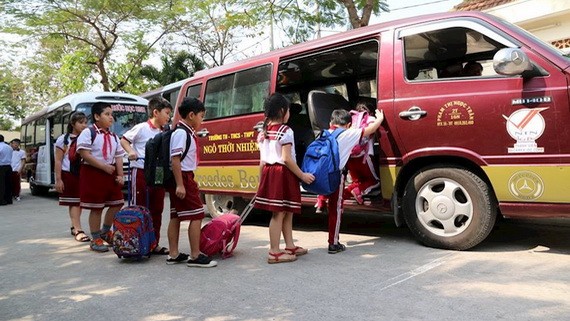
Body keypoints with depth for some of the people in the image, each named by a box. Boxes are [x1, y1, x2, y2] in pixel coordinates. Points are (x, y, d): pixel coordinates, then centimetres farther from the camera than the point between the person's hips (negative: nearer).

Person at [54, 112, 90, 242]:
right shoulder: (63, 139, -1)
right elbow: (58, 161, -3)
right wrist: (58, 179, -9)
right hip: (69, 174, -3)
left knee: (79, 202, 9)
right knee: (73, 202, -4)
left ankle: (74, 227, 23)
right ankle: (78, 230, -10)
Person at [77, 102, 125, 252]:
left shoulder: (113, 136, 12)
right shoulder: (88, 132, -8)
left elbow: (118, 156, 10)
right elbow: (84, 154, -16)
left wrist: (120, 175, -1)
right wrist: (104, 167, -18)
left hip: (110, 172, 7)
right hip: (92, 172, -6)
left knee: (116, 203, 7)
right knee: (96, 208, 0)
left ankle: (105, 231, 29)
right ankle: (96, 239, 13)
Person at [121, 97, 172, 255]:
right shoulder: (141, 128, -7)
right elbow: (124, 140, 0)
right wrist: (131, 152, -16)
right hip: (141, 172, -7)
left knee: (157, 210, 9)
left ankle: (154, 243, 18)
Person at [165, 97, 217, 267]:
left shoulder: (187, 132, 13)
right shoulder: (181, 133, -15)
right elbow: (175, 159, -21)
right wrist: (180, 184, -23)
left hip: (183, 178, 10)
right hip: (183, 177, -10)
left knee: (176, 216, 12)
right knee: (197, 215, -5)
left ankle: (173, 254, 20)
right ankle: (195, 256, 1)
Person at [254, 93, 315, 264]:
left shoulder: (263, 133, 12)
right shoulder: (285, 131, -10)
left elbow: (262, 161, 13)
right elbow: (287, 159, -16)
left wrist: (262, 179, 20)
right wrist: (302, 175, -8)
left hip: (268, 172, 8)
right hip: (282, 173, -8)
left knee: (287, 212, 17)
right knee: (279, 213, -2)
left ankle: (290, 246, 27)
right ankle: (274, 253, 4)